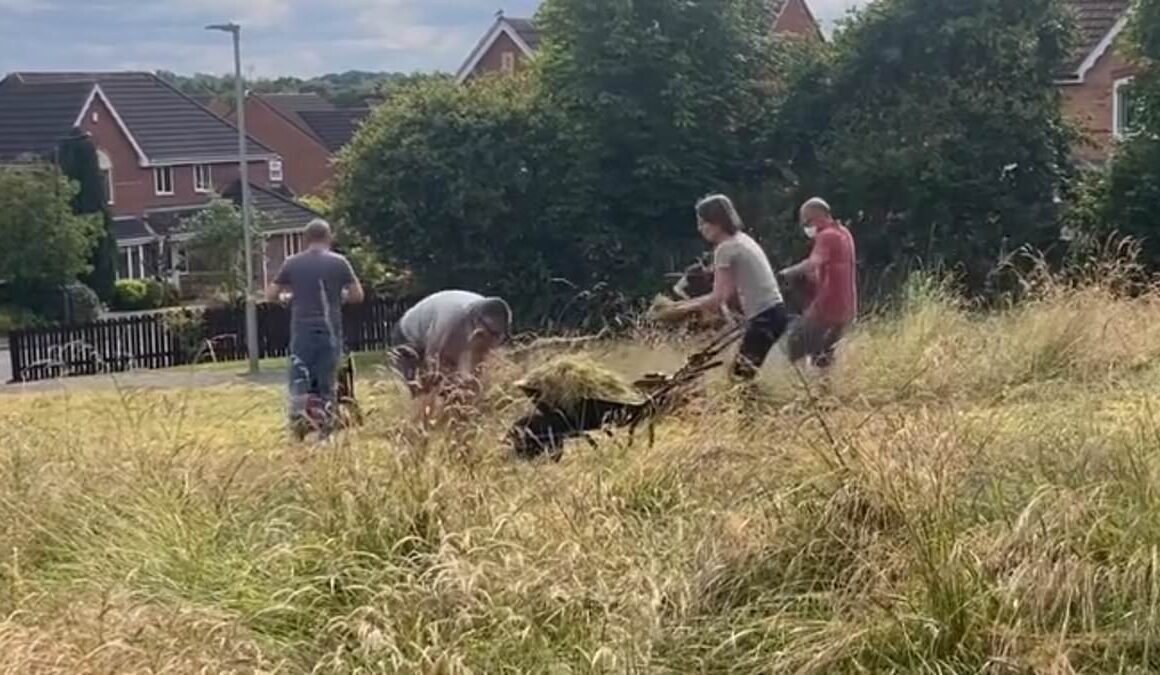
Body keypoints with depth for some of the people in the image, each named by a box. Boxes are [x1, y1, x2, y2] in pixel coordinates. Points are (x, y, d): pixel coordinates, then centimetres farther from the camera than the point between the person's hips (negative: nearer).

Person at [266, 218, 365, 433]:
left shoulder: (292, 263, 3)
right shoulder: (339, 262, -1)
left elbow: (271, 295, 7)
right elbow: (358, 295, 1)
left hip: (302, 331, 0)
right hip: (330, 331, 0)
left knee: (299, 380, 4)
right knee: (326, 383, 5)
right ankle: (325, 429, 5)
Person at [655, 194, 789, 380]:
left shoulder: (725, 248, -10)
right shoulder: (741, 240, 17)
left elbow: (718, 299, -12)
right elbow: (727, 293, 18)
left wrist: (683, 308, 0)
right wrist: (687, 303, 17)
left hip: (764, 317, -9)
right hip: (773, 312, 9)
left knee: (741, 374, -7)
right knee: (745, 373, 11)